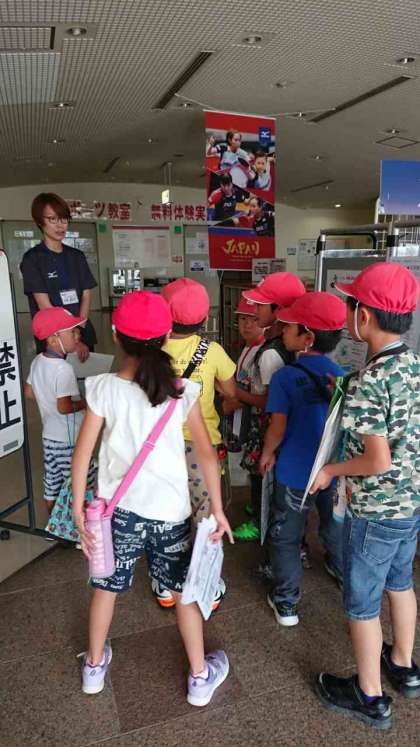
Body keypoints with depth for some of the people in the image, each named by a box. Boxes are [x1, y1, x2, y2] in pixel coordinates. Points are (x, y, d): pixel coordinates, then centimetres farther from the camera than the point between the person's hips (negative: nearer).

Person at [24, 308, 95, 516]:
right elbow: (64, 407, -29)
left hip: (50, 435, 9)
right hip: (69, 438, -9)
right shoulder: (63, 369, -26)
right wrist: (85, 403, -14)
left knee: (52, 477, 22)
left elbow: (29, 393, 11)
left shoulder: (37, 361, 0)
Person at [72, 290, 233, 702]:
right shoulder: (182, 390, -12)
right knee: (184, 592, 18)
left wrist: (78, 510, 2)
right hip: (170, 510, 0)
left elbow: (82, 455, -9)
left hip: (118, 508, 1)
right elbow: (206, 453, -11)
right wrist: (218, 509, -2)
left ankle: (94, 666, 44)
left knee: (106, 587, 23)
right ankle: (200, 676, 35)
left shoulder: (103, 388, -12)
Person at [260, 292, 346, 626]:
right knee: (336, 530, 27)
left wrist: (267, 453, 1)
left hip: (295, 473, -4)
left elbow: (278, 426, -16)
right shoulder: (341, 375, -3)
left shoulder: (284, 376, -17)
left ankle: (286, 603, 24)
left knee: (285, 539, 14)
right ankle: (345, 575, 49)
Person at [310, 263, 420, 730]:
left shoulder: (367, 382, -28)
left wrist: (331, 470, -12)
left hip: (375, 511, -8)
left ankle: (370, 696, 32)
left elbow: (378, 461, -27)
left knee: (362, 602, 12)